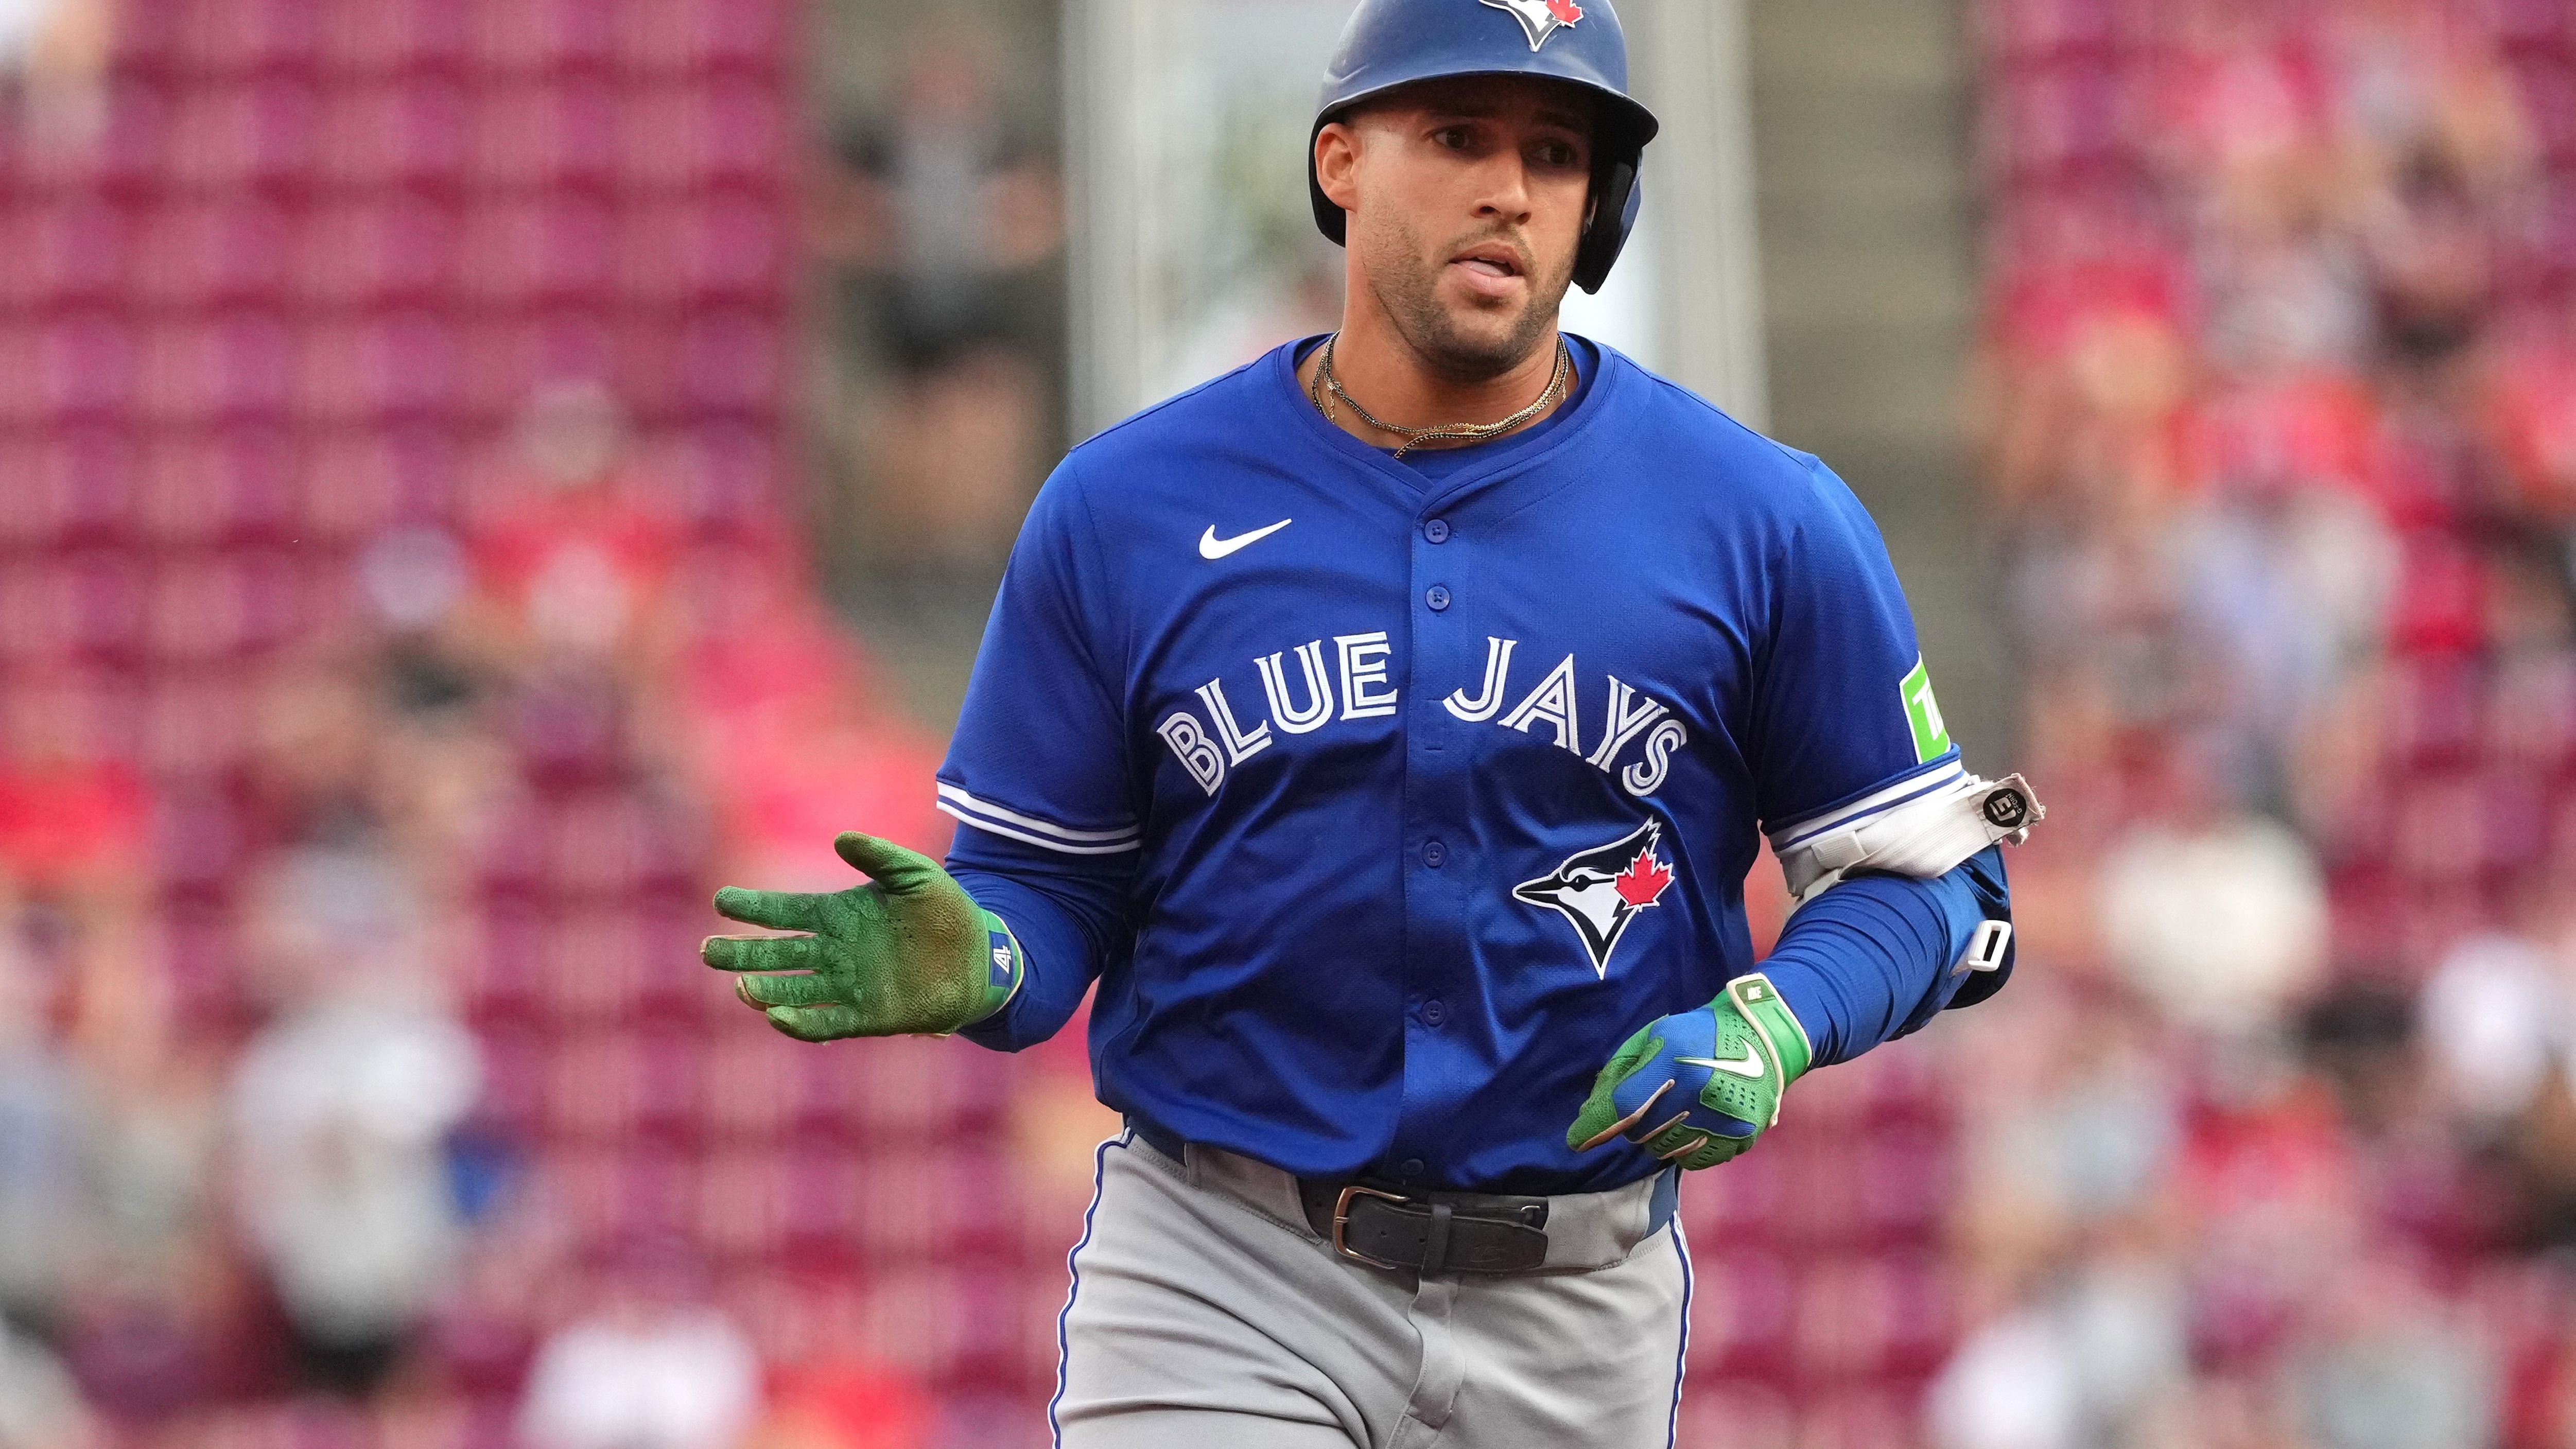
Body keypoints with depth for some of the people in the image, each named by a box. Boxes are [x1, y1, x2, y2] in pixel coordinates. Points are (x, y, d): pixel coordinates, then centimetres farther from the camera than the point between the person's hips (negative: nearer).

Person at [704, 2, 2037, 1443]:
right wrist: (977, 963, -18)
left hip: (1575, 1317, 1)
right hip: (1219, 1273, -1)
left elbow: (1927, 868, 4)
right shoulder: (1124, 508, 0)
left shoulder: (1766, 521, -2)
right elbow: (1046, 879, 5)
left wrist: (1776, 1025, -15)